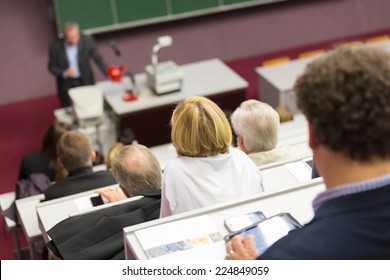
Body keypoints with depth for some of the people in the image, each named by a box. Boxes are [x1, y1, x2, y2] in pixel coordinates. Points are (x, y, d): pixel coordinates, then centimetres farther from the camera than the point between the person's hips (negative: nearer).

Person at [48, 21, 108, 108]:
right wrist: (65, 73, -24)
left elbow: (98, 59, -11)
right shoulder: (55, 47, -17)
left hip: (85, 82, 1)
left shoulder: (87, 41, -16)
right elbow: (52, 67, -5)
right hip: (66, 85, -1)